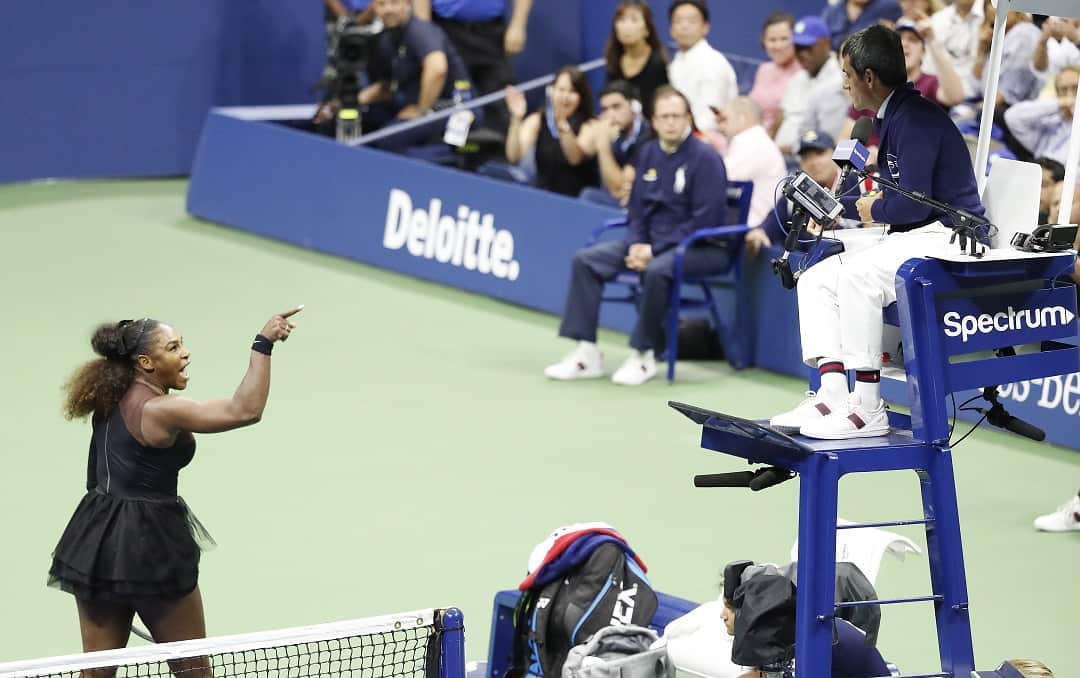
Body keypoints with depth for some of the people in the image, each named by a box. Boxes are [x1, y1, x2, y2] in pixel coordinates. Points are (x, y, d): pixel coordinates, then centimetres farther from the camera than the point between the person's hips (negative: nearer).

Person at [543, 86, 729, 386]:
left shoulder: (705, 158, -12)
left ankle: (644, 355, -21)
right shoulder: (649, 153, 9)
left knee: (657, 269, -38)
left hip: (702, 248, -8)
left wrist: (655, 250, -20)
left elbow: (705, 221, -18)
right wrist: (636, 244, -6)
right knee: (586, 260, -6)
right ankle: (587, 353, -9)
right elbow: (637, 208, 15)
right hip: (652, 241, 8)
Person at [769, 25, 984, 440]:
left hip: (945, 238, -11)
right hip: (912, 239, 11)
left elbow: (913, 202, -23)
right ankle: (832, 394, -11)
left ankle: (868, 409, -28)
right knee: (816, 280, 3)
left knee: (856, 274, -32)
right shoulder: (894, 118, 17)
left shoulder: (916, 120, -16)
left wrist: (874, 211, -3)